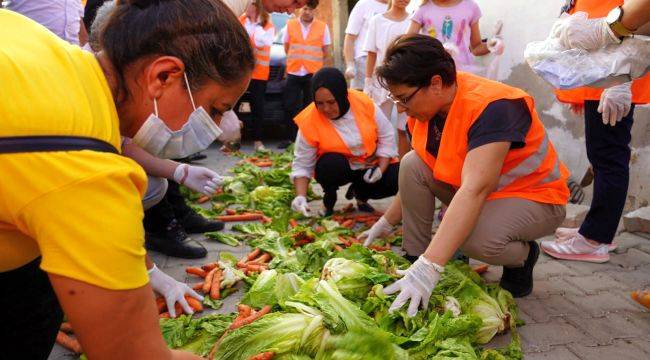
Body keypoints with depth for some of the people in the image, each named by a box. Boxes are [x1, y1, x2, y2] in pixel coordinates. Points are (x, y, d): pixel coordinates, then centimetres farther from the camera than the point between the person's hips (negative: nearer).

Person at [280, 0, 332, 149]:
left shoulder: (323, 27, 4)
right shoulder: (290, 25, 7)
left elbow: (326, 52, 10)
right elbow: (286, 47, 16)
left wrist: (316, 64, 9)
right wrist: (295, 61, 13)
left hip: (313, 74, -1)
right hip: (293, 73, 1)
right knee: (290, 107, 1)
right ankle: (291, 138, 11)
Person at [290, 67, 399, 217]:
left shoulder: (365, 103, -18)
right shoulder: (309, 121, -22)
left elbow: (386, 137, -6)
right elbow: (302, 164, -14)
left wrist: (380, 169, -16)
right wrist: (301, 196, -28)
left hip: (372, 165, 3)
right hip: (336, 168, -2)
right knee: (330, 163, -36)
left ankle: (360, 193, 11)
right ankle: (329, 201, -2)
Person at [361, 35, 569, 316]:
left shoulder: (490, 107, -32)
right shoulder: (427, 105, -7)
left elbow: (475, 190, -43)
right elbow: (416, 179, 6)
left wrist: (429, 269, -50)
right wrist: (385, 223, 6)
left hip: (534, 197, -7)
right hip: (472, 189, 7)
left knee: (475, 237, -36)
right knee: (411, 164, -12)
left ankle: (523, 256, -1)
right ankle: (414, 258, -4)